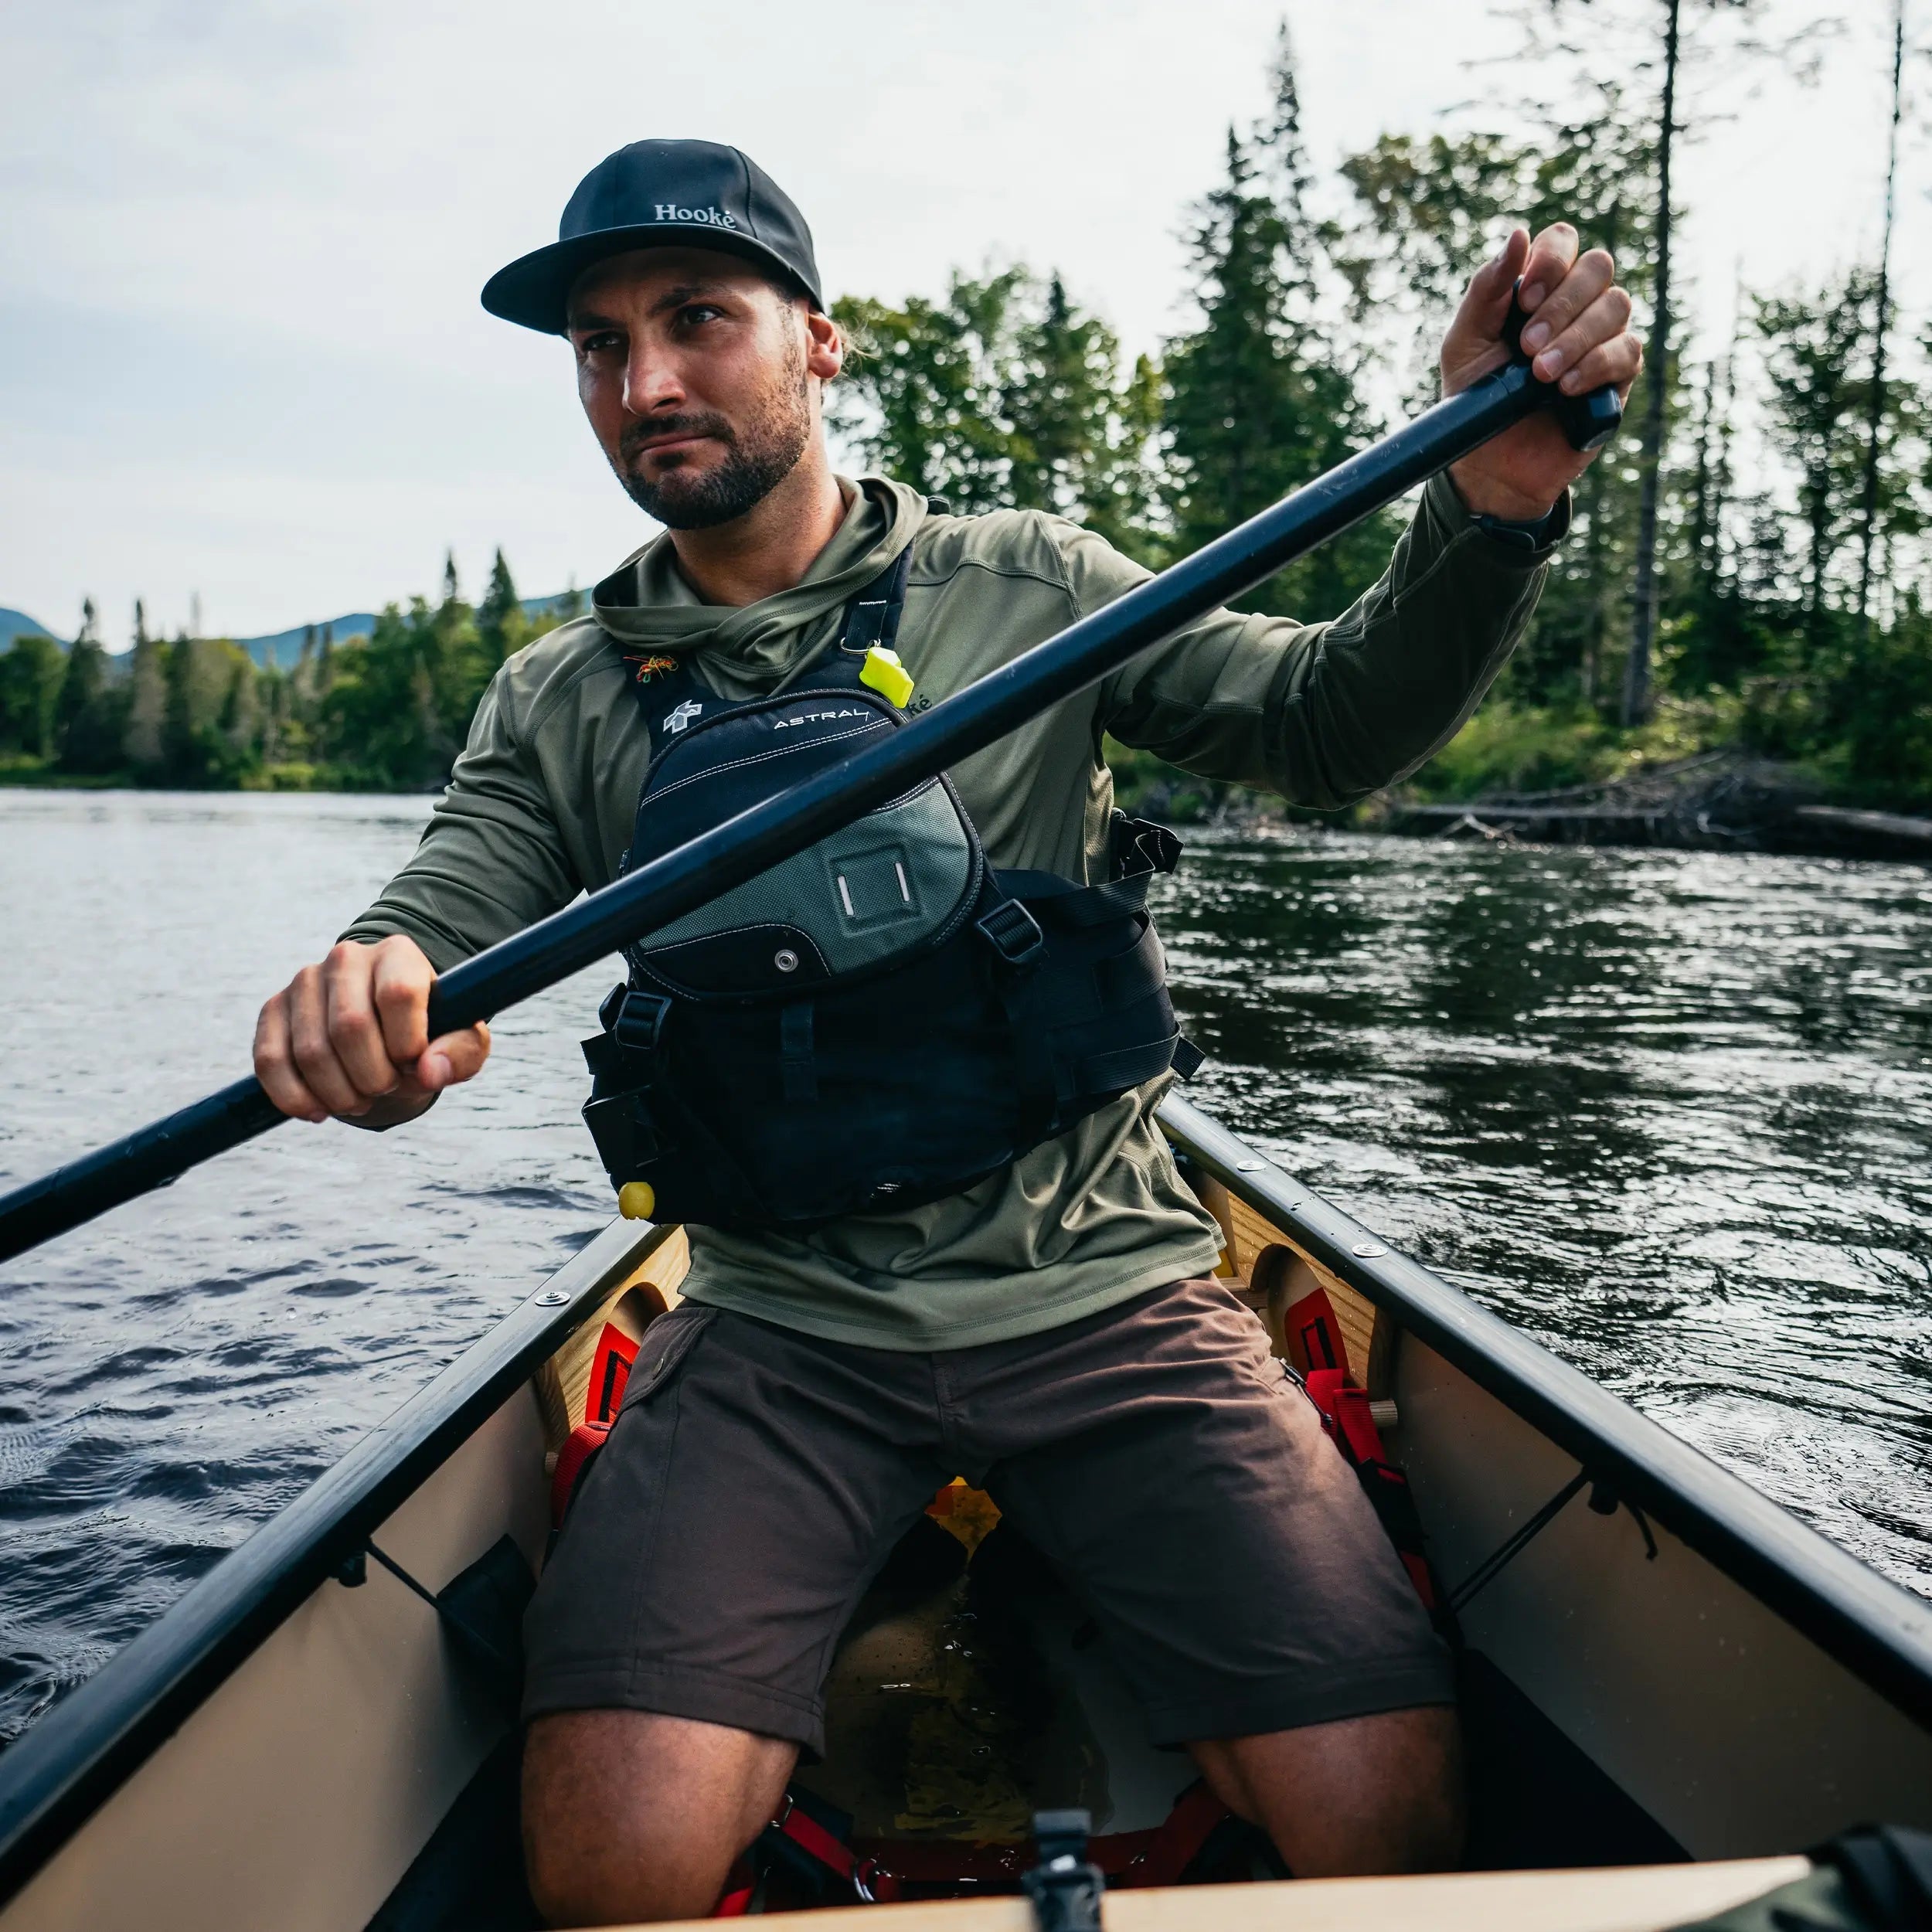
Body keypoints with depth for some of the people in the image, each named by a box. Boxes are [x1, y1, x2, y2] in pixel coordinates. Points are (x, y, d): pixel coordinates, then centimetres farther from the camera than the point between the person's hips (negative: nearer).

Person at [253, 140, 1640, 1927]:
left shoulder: (1034, 586, 7)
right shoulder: (558, 704, 9)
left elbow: (1334, 718, -2)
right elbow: (434, 930, -2)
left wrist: (1495, 501, -21)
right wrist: (358, 999, -27)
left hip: (1105, 1298, 0)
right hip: (777, 1335, 1)